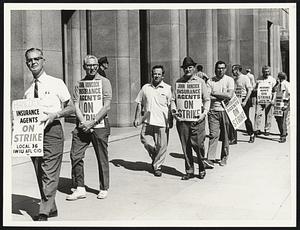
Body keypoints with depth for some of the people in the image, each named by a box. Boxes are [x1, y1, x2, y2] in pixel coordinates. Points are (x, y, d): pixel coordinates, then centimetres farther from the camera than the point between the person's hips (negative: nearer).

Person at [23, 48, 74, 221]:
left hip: (52, 130, -5)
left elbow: (71, 108, 0)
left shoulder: (56, 83, -1)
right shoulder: (28, 91, 13)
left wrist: (54, 115, -16)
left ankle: (44, 212, -2)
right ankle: (51, 209, 23)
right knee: (40, 174, 10)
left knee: (49, 174, -8)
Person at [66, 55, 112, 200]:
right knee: (75, 155, -5)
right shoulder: (79, 84, 11)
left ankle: (104, 188, 19)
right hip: (82, 125, 3)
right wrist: (83, 122, -14)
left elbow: (107, 106, -7)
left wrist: (93, 122, -15)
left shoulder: (104, 82, 1)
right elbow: (76, 105, 3)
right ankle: (80, 188, 5)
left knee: (102, 158, 4)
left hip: (99, 124, -3)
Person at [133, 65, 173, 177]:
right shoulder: (145, 88, 11)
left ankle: (157, 166, 17)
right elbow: (139, 104, 16)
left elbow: (170, 106, 1)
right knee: (146, 142, -5)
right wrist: (137, 118, 8)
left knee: (161, 145, 0)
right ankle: (155, 158, 24)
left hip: (162, 122, -2)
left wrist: (170, 121, -5)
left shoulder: (167, 88, 3)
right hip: (147, 121, 3)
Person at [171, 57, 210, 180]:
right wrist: (174, 111, -5)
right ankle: (189, 171, 15)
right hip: (182, 118, 2)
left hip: (197, 119, -2)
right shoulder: (179, 82, 11)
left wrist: (204, 113, -7)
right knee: (185, 146, 5)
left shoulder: (200, 81, 7)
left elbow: (207, 99, 8)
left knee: (198, 144, -4)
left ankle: (202, 169, 17)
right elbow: (173, 99, 12)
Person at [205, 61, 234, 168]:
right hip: (213, 111, 0)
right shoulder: (210, 81, 7)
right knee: (213, 135, -8)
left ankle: (224, 157, 19)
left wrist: (215, 93, -6)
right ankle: (210, 159, -11)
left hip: (225, 111, 0)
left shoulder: (229, 80, 3)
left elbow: (229, 95, -10)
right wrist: (222, 97, -9)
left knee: (225, 135, 6)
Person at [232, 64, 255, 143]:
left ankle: (252, 135, 21)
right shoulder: (234, 79, 11)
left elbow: (249, 90, -10)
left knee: (246, 118, 2)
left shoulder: (245, 78, -7)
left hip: (244, 101, -6)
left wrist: (245, 101, -16)